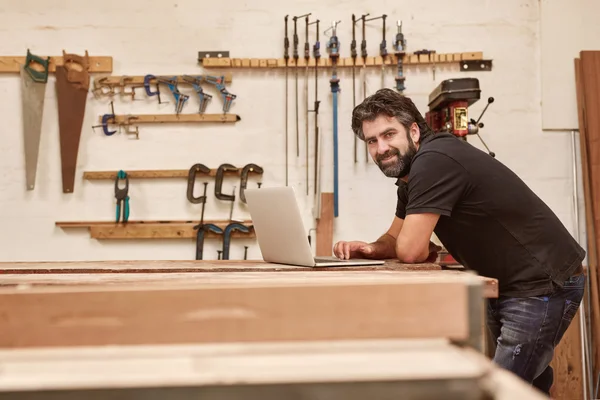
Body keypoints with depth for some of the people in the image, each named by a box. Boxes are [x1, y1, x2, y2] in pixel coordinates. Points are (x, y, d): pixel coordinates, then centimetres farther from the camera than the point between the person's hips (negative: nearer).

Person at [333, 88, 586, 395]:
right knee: (531, 381, 23)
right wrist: (371, 249, -5)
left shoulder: (433, 160, -24)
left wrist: (426, 252, -1)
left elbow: (410, 251, -25)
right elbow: (395, 238, 17)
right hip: (505, 286, 10)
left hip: (542, 285, -10)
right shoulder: (411, 175, 8)